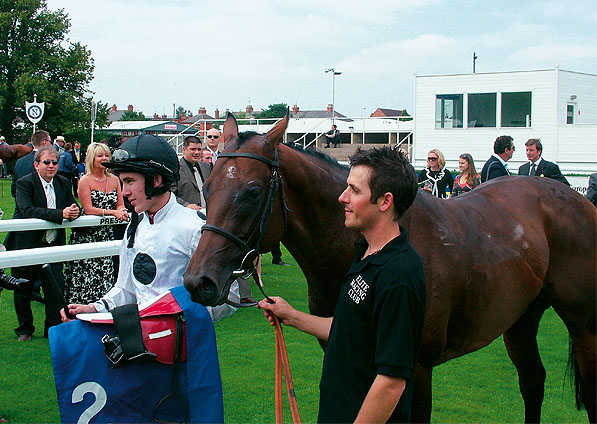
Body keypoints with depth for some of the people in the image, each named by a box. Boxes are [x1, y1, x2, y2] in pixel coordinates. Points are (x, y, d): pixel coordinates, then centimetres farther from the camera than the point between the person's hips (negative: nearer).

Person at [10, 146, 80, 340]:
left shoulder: (63, 183, 7)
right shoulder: (24, 183, -11)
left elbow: (73, 207, 8)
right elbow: (27, 210, -25)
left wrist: (74, 211, -19)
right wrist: (61, 214, -33)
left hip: (53, 245, 4)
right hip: (26, 245, -3)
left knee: (56, 289, -3)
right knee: (23, 291, 9)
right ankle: (24, 329, 27)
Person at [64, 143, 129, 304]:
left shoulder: (114, 179, 11)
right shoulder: (85, 181, -4)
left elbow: (120, 205, 12)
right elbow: (88, 209, -11)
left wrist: (121, 211, -12)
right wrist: (112, 212, -18)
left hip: (107, 235, 4)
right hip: (88, 235, -4)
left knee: (105, 272, 2)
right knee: (86, 276, -5)